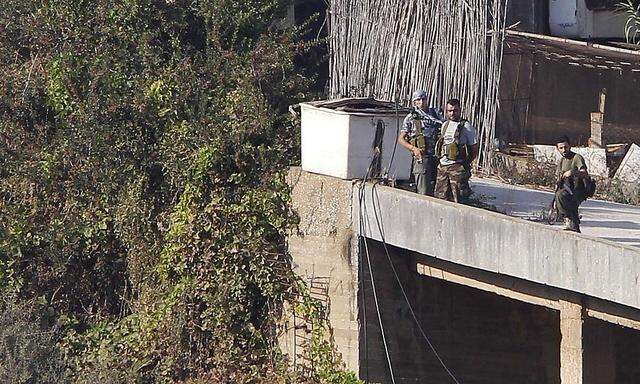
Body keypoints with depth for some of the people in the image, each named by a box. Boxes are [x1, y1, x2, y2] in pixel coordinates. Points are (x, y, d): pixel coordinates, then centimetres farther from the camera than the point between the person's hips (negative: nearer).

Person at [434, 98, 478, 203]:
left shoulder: (466, 126, -3)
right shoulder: (445, 125, 16)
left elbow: (475, 149, -2)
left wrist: (465, 164, -7)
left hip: (457, 167, -7)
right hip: (442, 166, 7)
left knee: (457, 200, -8)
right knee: (441, 197, 5)